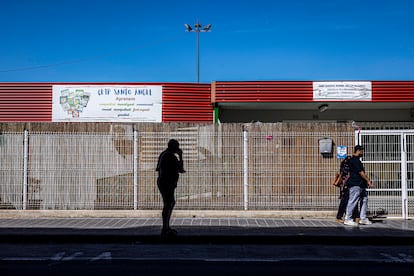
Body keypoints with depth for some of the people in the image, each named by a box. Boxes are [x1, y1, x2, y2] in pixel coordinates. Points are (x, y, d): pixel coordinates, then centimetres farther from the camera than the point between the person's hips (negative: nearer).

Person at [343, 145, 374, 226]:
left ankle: (363, 218, 16)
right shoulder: (354, 160, -14)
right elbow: (361, 172, -17)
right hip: (355, 184, -11)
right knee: (353, 201, -8)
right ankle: (347, 219, -4)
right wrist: (368, 181, -13)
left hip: (361, 185, 11)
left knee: (364, 200, 12)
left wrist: (367, 180, 20)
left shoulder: (357, 160, 19)